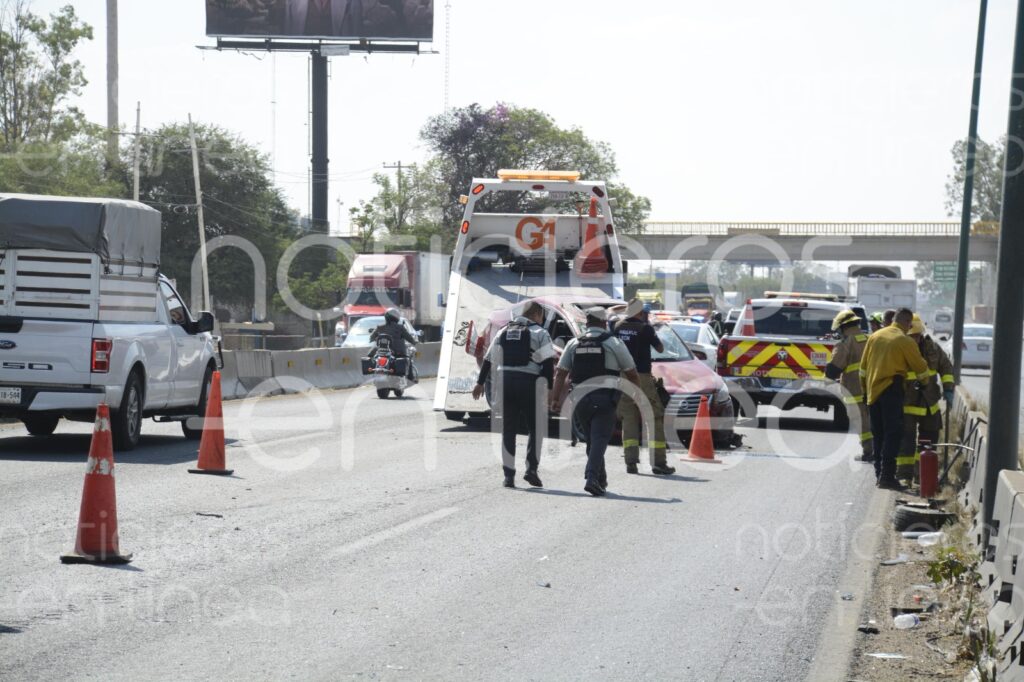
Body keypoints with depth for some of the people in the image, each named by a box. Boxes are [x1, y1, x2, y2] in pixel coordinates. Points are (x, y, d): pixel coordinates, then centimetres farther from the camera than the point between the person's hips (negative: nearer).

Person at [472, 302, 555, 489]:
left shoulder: (503, 332, 15)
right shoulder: (540, 333, 0)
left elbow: (489, 359, 15)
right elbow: (548, 363, -8)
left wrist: (480, 383, 21)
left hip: (505, 384, 4)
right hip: (529, 384, -4)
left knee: (508, 430, 9)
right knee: (536, 428, 8)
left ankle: (509, 475, 6)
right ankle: (531, 468, -3)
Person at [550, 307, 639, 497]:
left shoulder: (574, 344, 12)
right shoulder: (613, 343, 3)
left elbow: (561, 373, 5)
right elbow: (632, 373, 5)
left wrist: (556, 399, 4)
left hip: (582, 399, 4)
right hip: (605, 395, -4)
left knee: (592, 439, 17)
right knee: (599, 438, -9)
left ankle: (601, 479, 24)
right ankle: (592, 478, -24)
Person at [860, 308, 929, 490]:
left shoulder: (875, 336, 10)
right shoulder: (905, 341, -8)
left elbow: (863, 367, 14)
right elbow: (920, 367, 1)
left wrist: (865, 388, 23)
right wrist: (925, 366, 23)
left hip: (873, 390, 6)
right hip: (891, 390, -6)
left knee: (878, 434, 14)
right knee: (893, 434, -5)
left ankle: (879, 474, 17)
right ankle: (887, 476, -12)